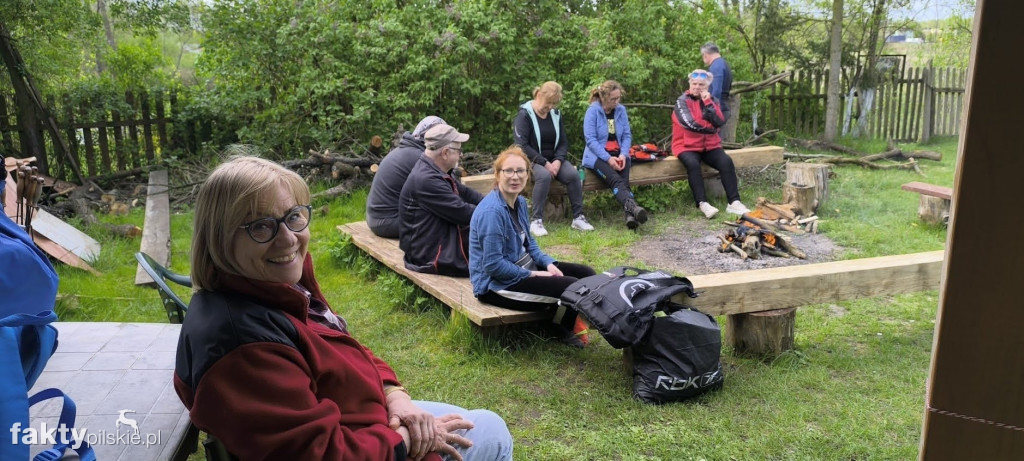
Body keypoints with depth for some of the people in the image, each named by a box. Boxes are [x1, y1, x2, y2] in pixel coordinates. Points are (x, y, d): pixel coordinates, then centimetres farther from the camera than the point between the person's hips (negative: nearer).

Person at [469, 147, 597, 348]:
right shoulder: (492, 211, -25)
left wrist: (548, 263, -1)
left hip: (523, 267, 10)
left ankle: (565, 325, 23)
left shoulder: (520, 202, 4)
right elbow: (493, 265, -26)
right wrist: (533, 275, -17)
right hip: (497, 284, -10)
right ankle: (560, 329, 15)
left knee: (587, 275, 7)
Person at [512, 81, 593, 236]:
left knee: (573, 174, -24)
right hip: (532, 161, -5)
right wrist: (544, 163, -20)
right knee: (544, 176, -37)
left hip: (553, 160, 5)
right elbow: (522, 146, -16)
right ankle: (536, 221, -32)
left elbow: (563, 143, 10)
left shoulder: (556, 114, 10)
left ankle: (578, 217, -15)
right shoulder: (524, 115, -8)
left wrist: (558, 161, -10)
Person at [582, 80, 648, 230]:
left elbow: (627, 135, 7)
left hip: (618, 154, 4)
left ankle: (630, 215, -47)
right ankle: (633, 207, -56)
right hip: (598, 156, -4)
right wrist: (608, 158, -21)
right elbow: (590, 139, -12)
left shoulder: (621, 110, 9)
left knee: (623, 180, -27)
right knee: (615, 180, -32)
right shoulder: (593, 111, -5)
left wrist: (623, 154, -12)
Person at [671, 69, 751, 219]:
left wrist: (708, 102, -10)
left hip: (710, 145, 4)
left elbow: (719, 122, -6)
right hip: (687, 146, -4)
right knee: (693, 164, -35)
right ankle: (702, 203, -36)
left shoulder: (712, 100, 11)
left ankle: (734, 202, -26)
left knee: (726, 161, -23)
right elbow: (690, 124, -15)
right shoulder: (682, 101, -2)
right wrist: (711, 129, -2)